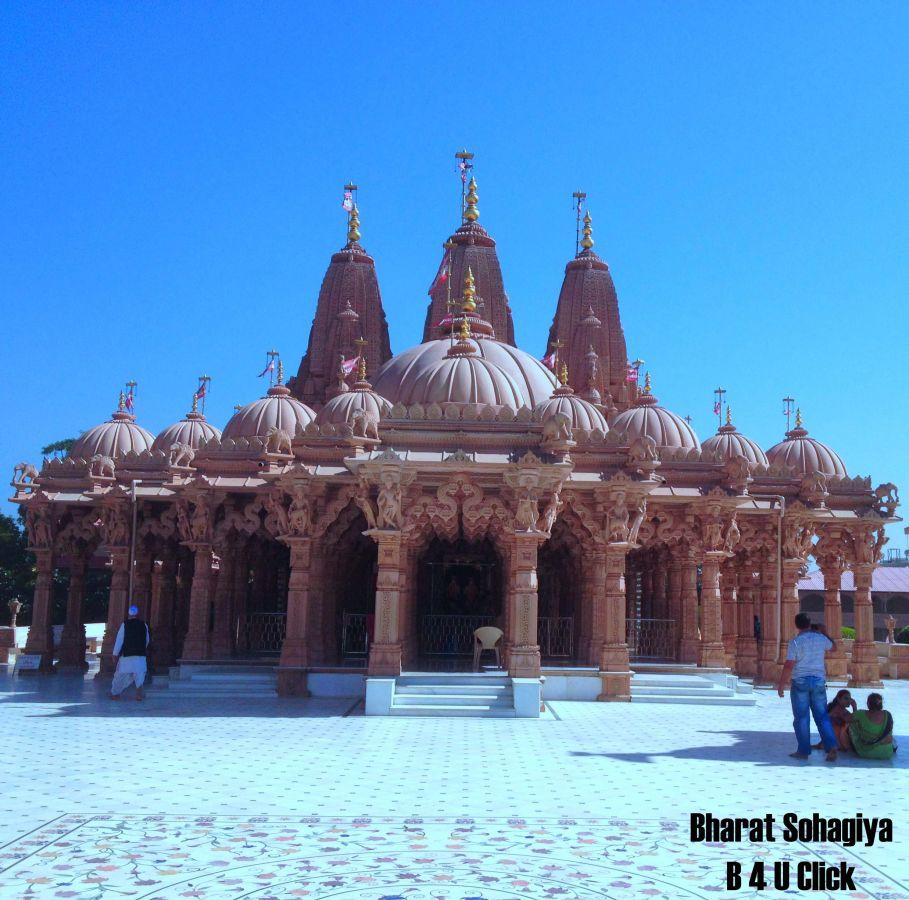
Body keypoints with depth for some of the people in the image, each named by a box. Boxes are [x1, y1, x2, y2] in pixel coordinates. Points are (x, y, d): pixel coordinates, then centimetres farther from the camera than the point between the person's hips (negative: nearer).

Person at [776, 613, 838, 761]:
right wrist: (824, 632, 40)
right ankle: (831, 746, -3)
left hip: (800, 682, -3)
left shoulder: (795, 642, -9)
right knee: (822, 716, 10)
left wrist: (781, 685, -5)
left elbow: (788, 666, -12)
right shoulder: (820, 638, 2)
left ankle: (804, 751, 7)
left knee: (801, 717, 4)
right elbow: (833, 646, 26)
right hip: (819, 681, 3)